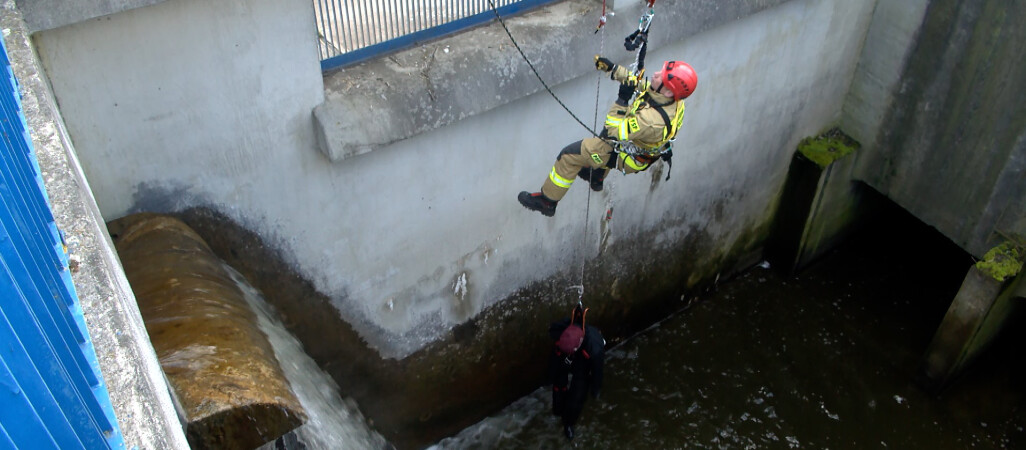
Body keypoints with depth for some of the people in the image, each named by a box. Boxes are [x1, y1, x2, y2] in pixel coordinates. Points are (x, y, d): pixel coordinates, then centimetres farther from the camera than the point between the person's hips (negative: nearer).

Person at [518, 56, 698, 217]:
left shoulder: (652, 120, -44)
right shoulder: (672, 98, -19)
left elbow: (613, 132, -35)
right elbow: (640, 82, -1)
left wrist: (621, 100, -35)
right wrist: (613, 68, -2)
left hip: (628, 158, -8)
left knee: (569, 155, 0)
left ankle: (547, 201, 19)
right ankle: (596, 178, 60)